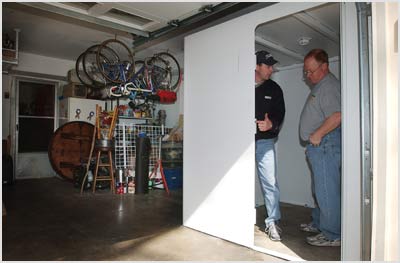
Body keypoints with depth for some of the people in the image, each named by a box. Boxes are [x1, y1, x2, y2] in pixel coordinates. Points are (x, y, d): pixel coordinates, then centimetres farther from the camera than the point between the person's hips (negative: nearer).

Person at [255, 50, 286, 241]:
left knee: (270, 182, -3)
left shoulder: (274, 89, 8)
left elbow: (280, 114, 7)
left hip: (264, 142, 1)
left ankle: (272, 222, 12)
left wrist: (271, 124, -13)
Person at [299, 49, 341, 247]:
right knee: (320, 189, 18)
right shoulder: (319, 85, 20)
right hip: (318, 145, 11)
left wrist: (317, 134, -19)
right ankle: (319, 224, 32)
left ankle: (332, 235, 7)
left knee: (327, 191, -4)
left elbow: (337, 116, -27)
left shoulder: (329, 85, -12)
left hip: (325, 143, -11)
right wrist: (311, 142, 19)